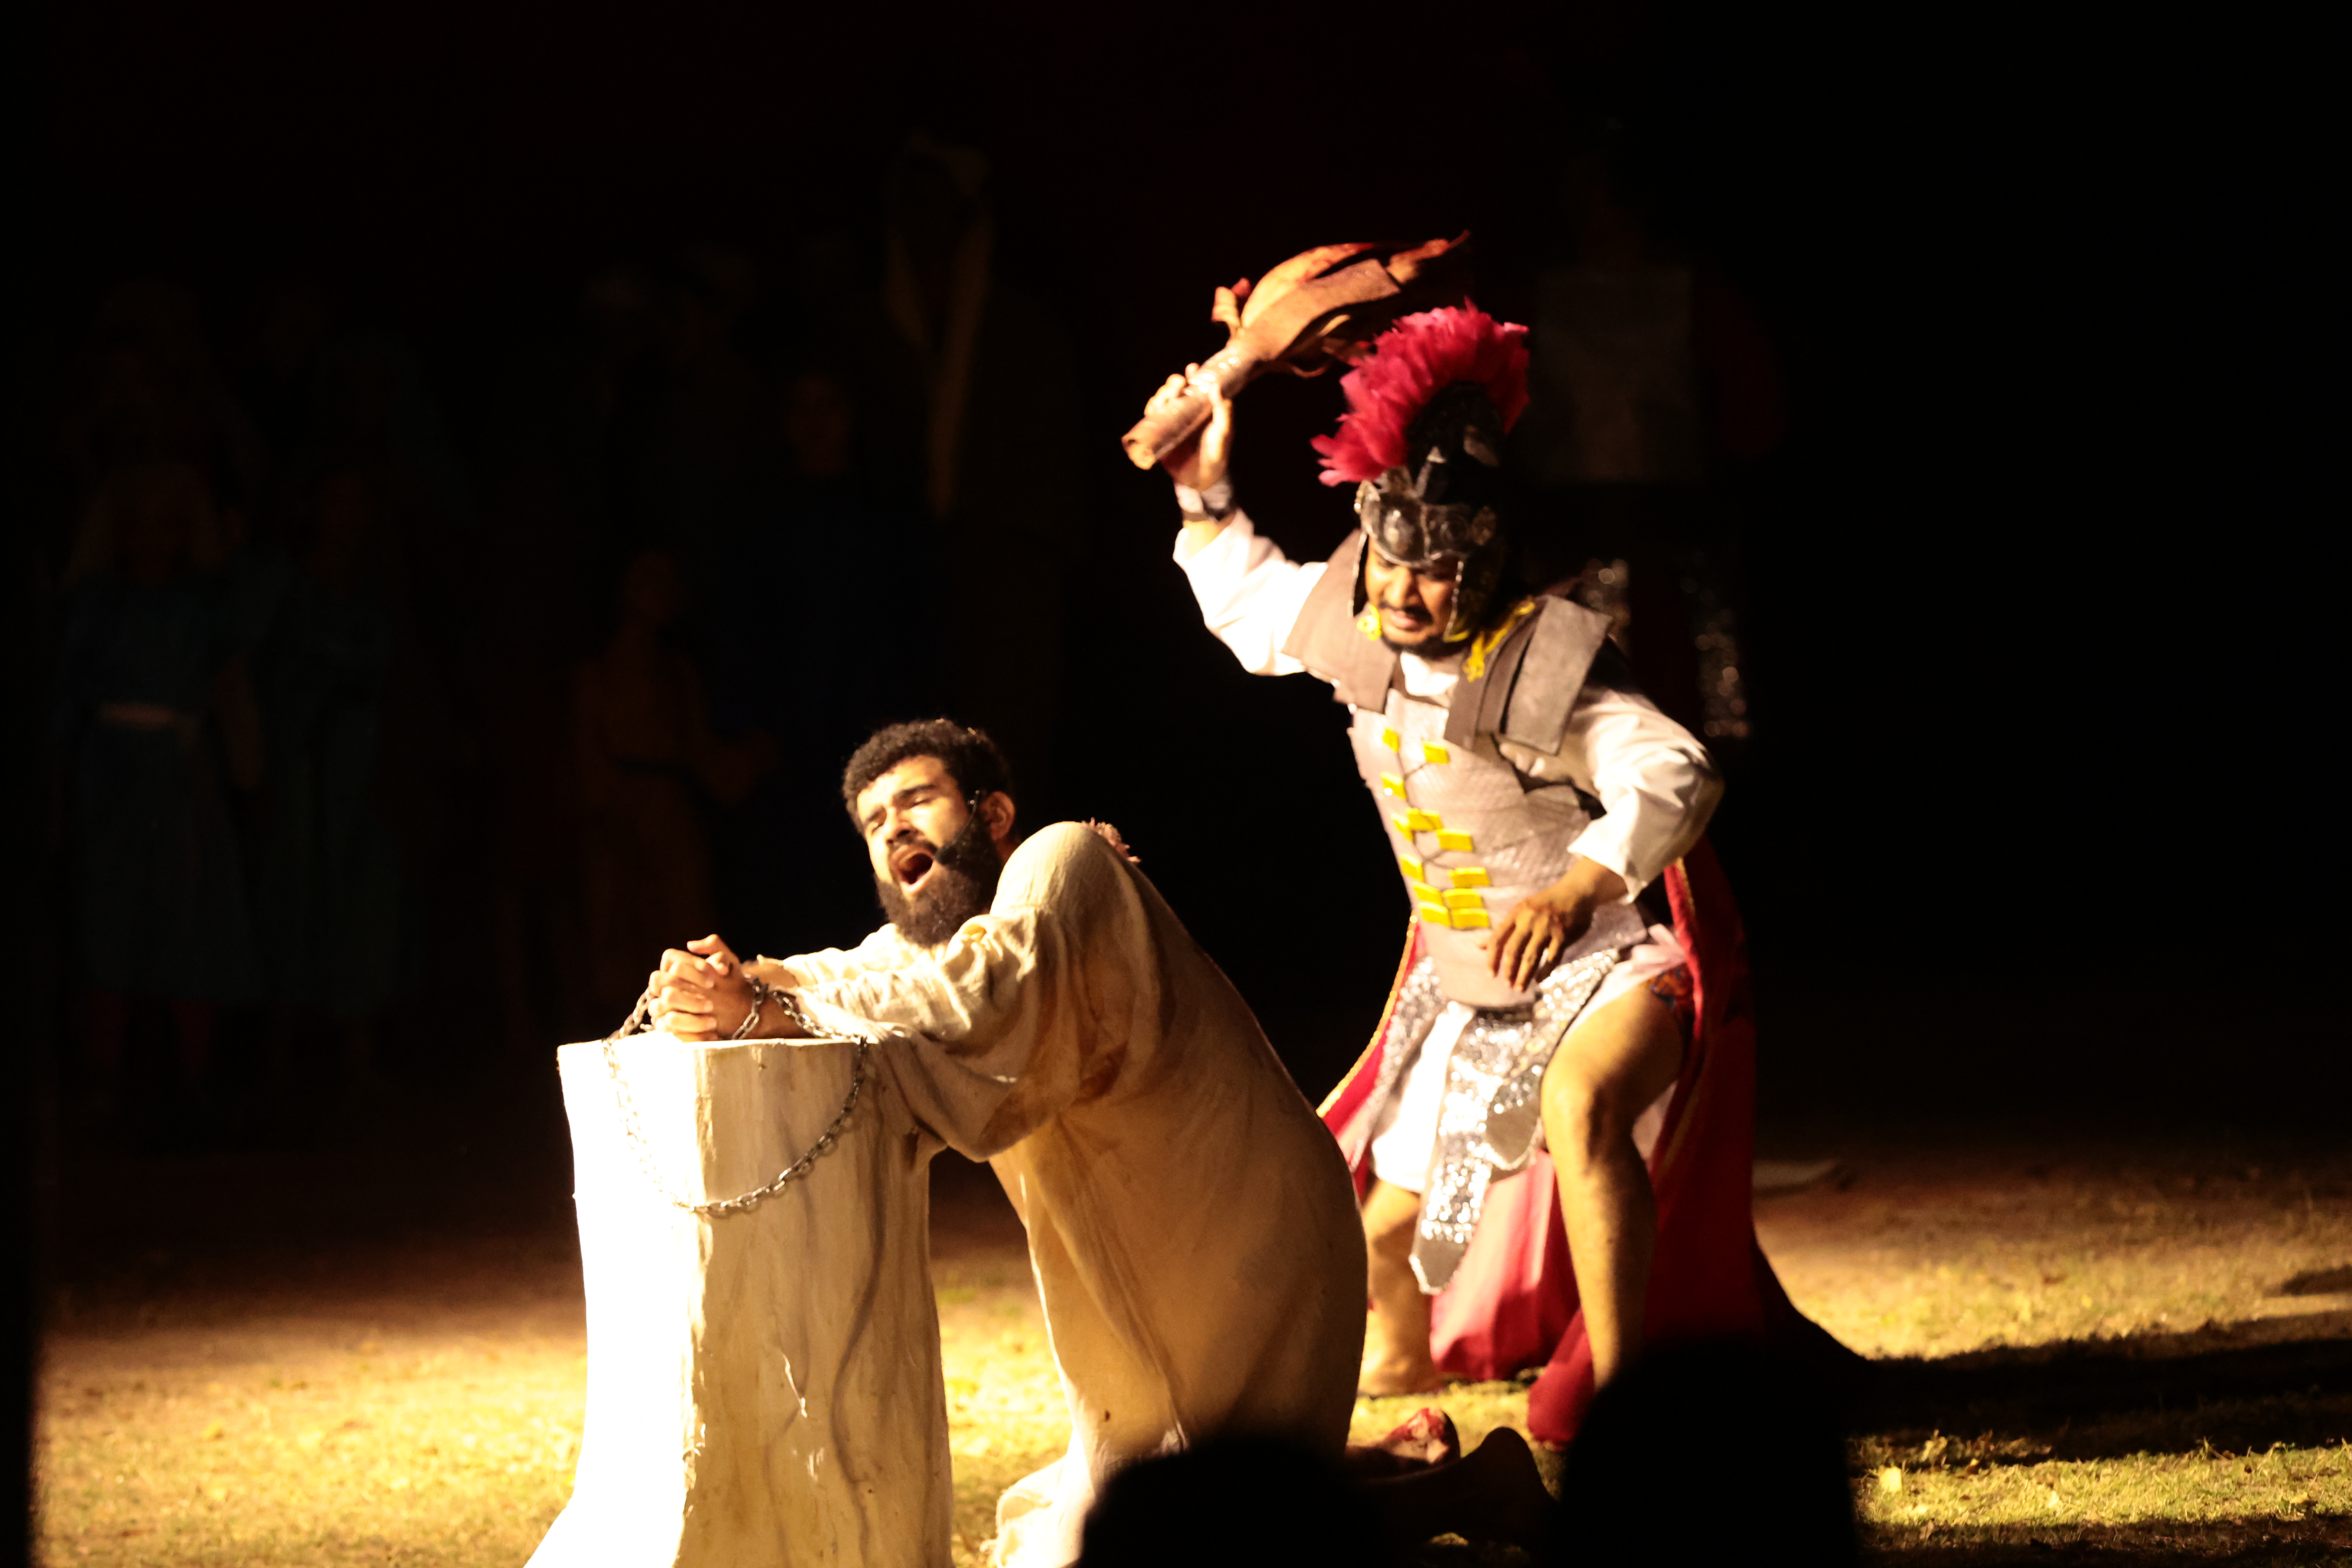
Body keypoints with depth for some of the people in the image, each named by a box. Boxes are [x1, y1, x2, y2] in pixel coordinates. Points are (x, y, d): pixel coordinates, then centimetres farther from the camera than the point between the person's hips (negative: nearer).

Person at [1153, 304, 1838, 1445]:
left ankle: (1609, 1397, -36)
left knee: (1579, 1101, -42)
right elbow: (1254, 609, 18)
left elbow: (1670, 776, -37)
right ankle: (1396, 1367, 51)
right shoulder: (1356, 621, -4)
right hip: (1468, 992, 8)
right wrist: (1206, 496, 5)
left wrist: (1577, 888, -50)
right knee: (1385, 1226, 14)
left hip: (1616, 962, -8)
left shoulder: (1543, 667, -25)